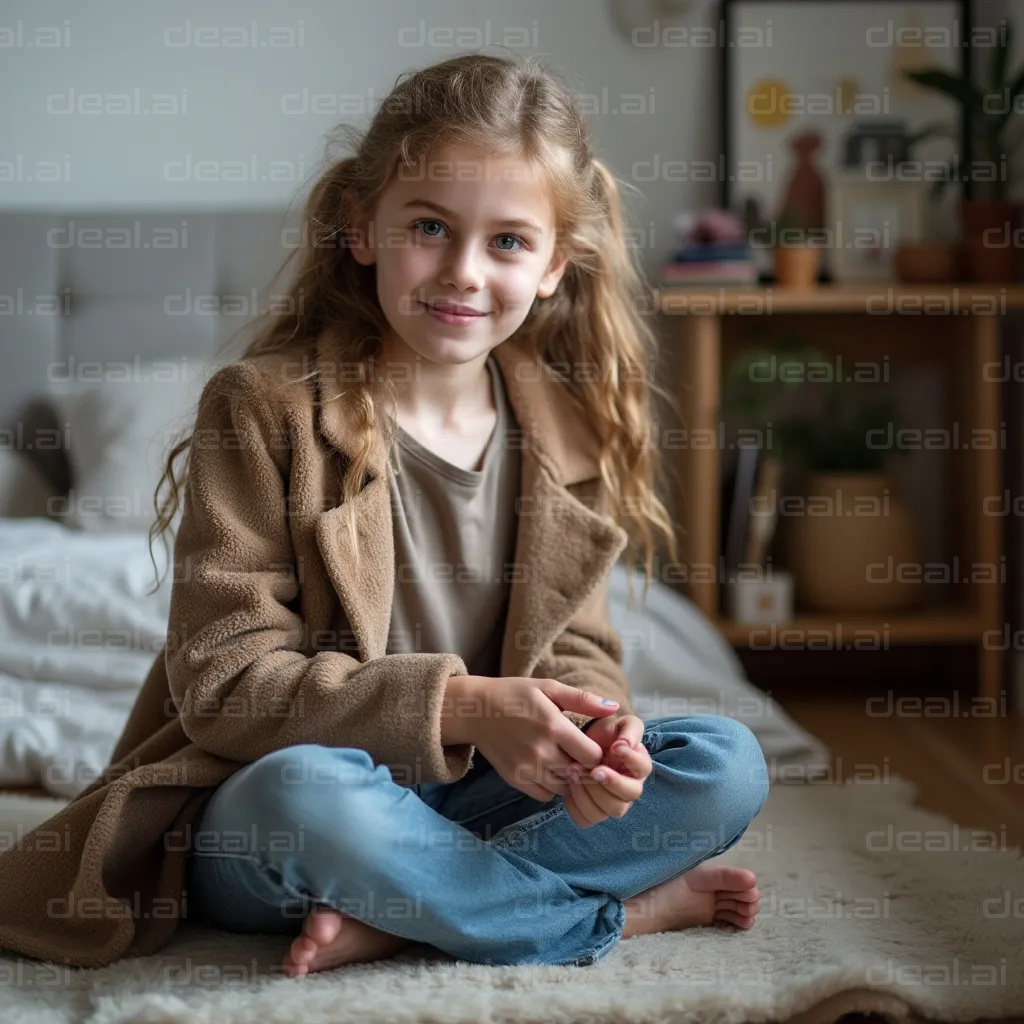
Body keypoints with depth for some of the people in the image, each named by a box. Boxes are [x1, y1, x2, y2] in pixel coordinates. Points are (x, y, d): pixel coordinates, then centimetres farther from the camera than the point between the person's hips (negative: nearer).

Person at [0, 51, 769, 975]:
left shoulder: (564, 429, 3)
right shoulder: (263, 408, -12)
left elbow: (576, 646, 7)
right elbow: (222, 682, -16)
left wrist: (592, 731, -19)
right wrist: (461, 705, -26)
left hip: (466, 798, 5)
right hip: (254, 822, -4)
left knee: (730, 766, -13)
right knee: (306, 791, -39)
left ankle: (397, 917, -20)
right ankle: (620, 912, -18)